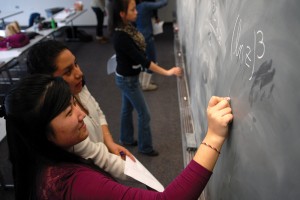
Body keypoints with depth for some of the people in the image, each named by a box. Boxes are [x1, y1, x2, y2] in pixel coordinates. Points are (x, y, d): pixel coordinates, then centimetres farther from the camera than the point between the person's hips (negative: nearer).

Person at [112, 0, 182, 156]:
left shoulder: (127, 28, -4)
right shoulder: (121, 37, -31)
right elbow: (142, 60, -31)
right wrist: (167, 72, -30)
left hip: (127, 77, 8)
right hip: (127, 80, -8)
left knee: (127, 108, 23)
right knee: (144, 114, 5)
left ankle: (126, 138, 43)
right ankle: (145, 147, 24)